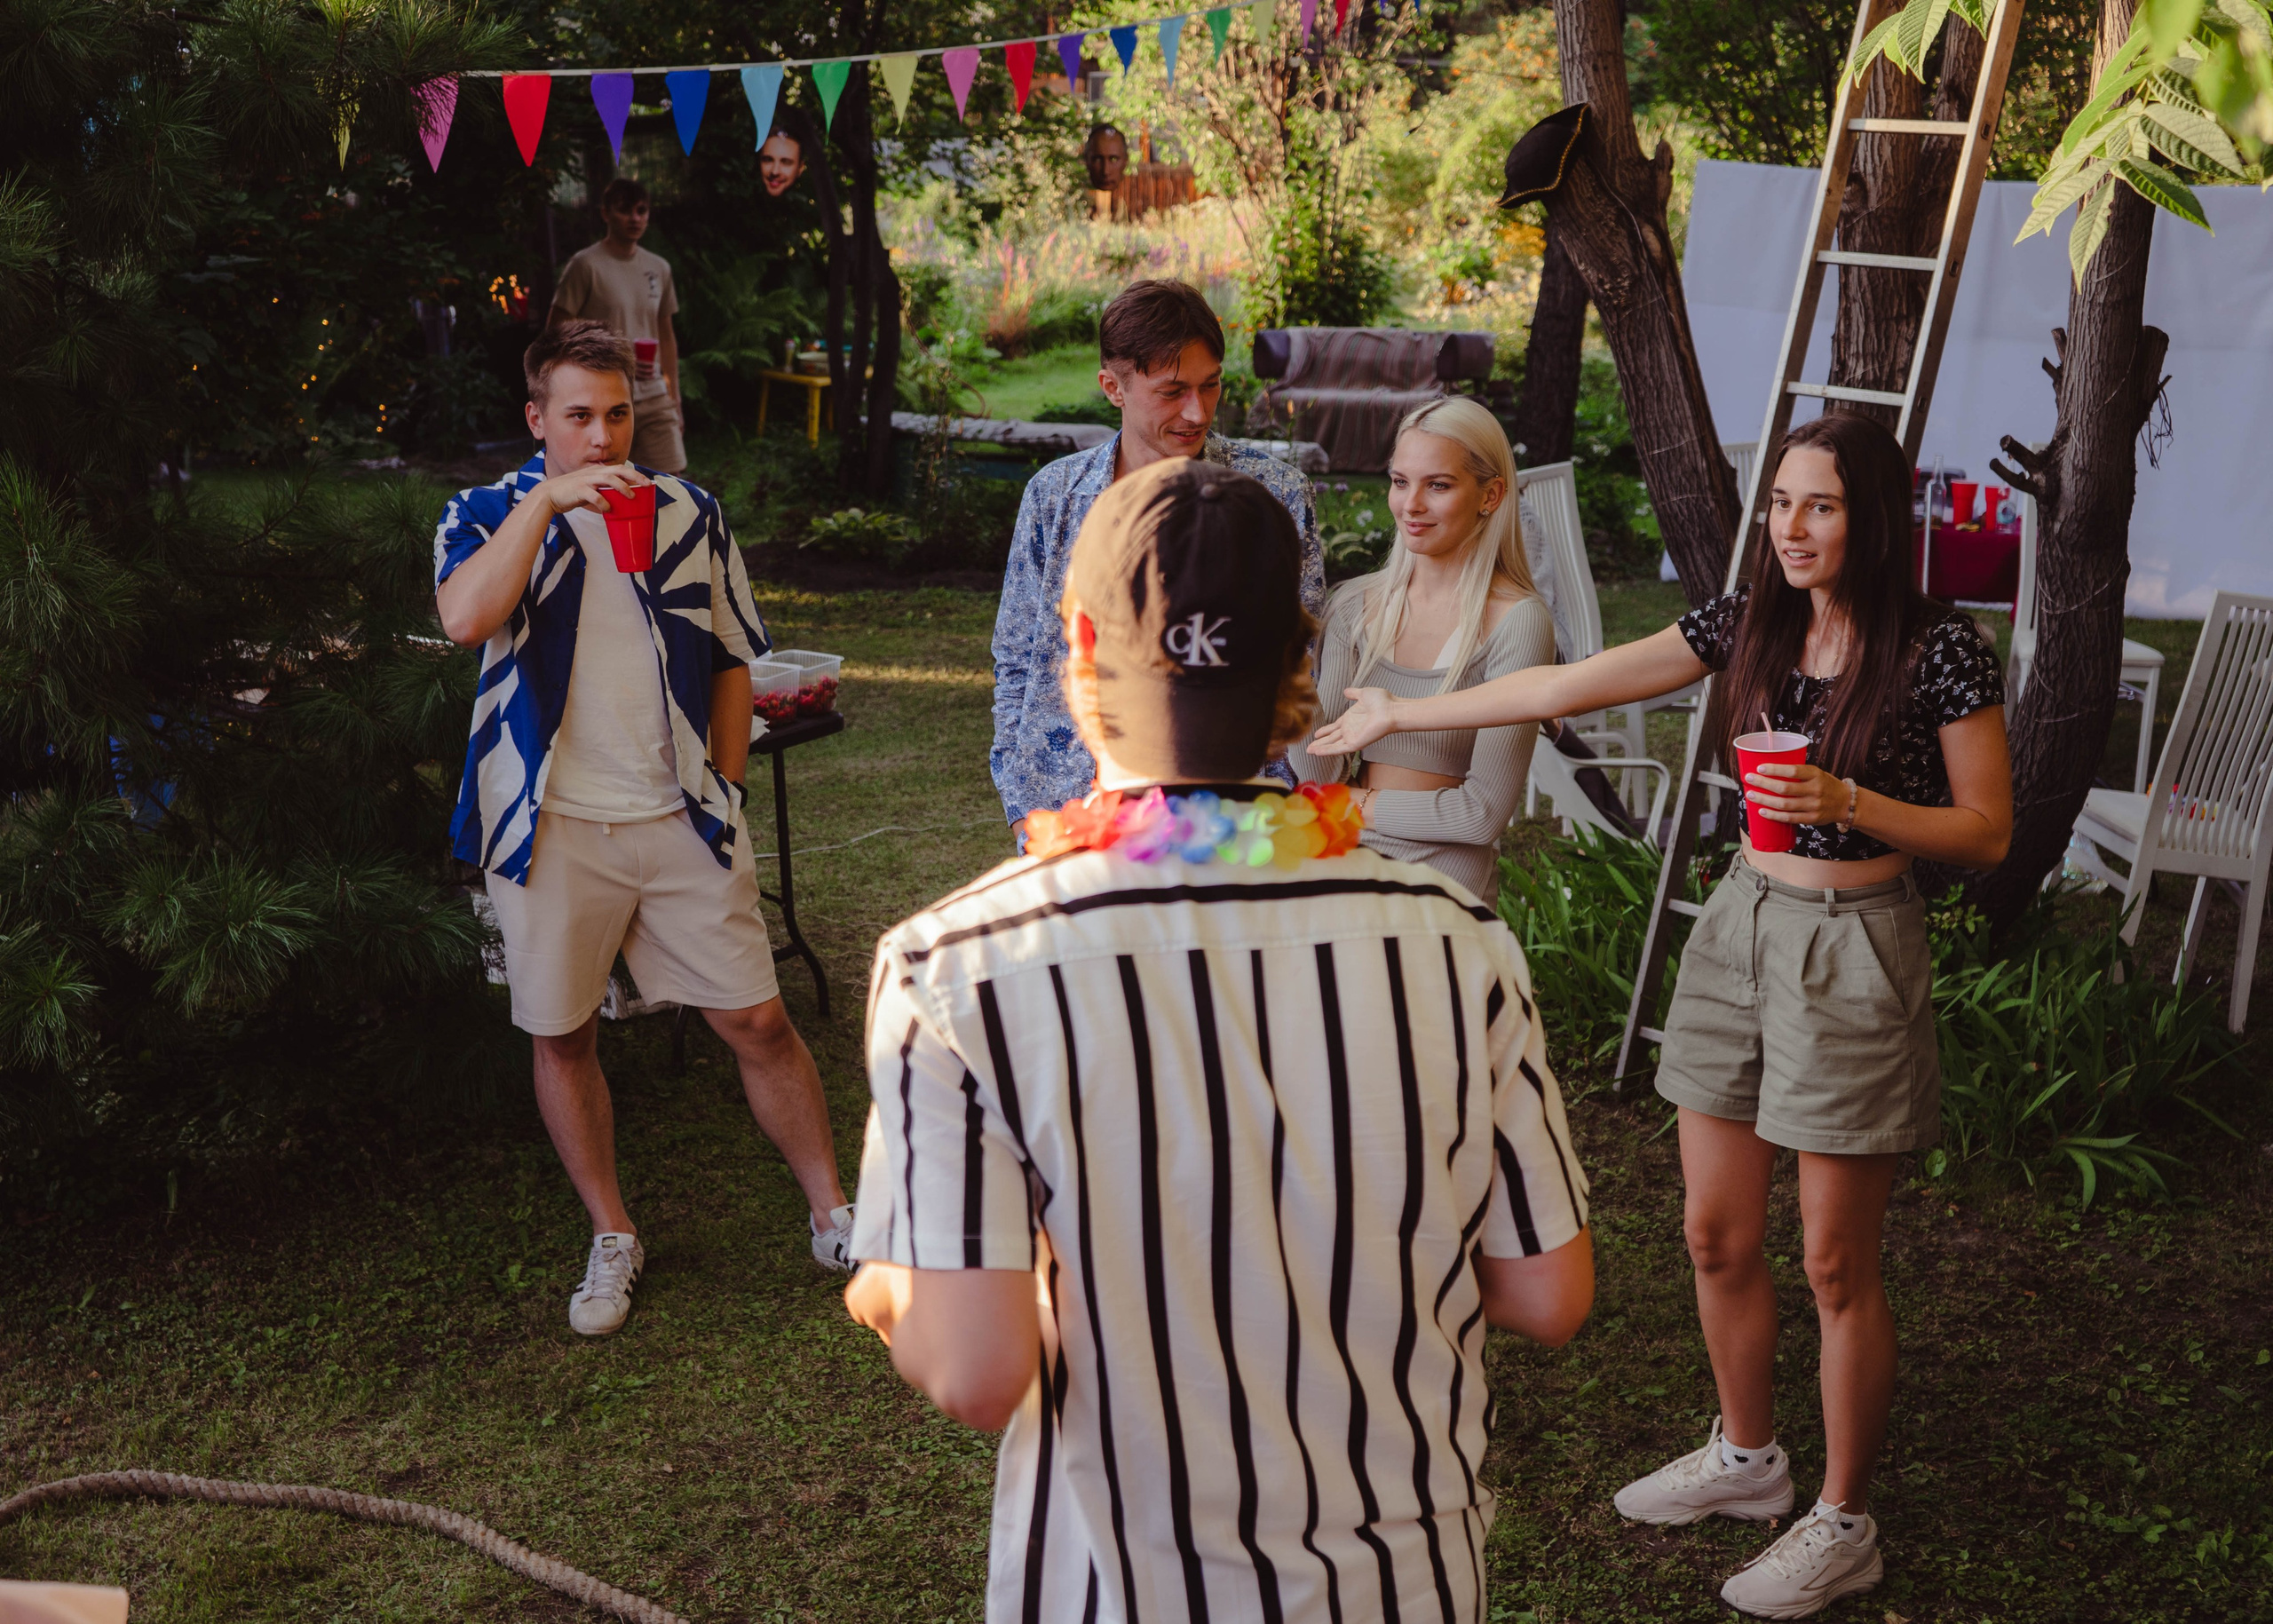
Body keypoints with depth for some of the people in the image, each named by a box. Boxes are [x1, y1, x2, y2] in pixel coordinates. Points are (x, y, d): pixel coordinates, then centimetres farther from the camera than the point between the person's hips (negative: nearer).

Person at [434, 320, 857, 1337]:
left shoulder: (689, 514, 6)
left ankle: (834, 1217, 17)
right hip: (552, 826, -1)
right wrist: (547, 500, -23)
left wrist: (725, 788, 8)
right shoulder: (488, 517, 0)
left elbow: (732, 659, 14)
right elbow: (465, 620, -23)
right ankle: (612, 1241, 27)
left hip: (679, 816, 1)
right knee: (563, 1036, 9)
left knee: (757, 1022, 2)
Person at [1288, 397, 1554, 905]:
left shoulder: (1518, 623, -8)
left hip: (1443, 882, -4)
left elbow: (1484, 813, -9)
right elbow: (1317, 769, 0)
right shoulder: (1354, 604, 8)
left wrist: (1358, 804, -4)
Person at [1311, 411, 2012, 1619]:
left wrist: (1846, 802, -23)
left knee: (1836, 1262, 4)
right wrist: (1397, 715, 8)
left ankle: (1843, 1523, 21)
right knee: (1716, 1234, 13)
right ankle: (1745, 1455, 35)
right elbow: (1569, 687, 6)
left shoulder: (1939, 649, -12)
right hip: (1742, 922, 5)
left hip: (1853, 952, -5)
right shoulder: (1750, 622, 2)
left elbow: (1987, 833, -8)